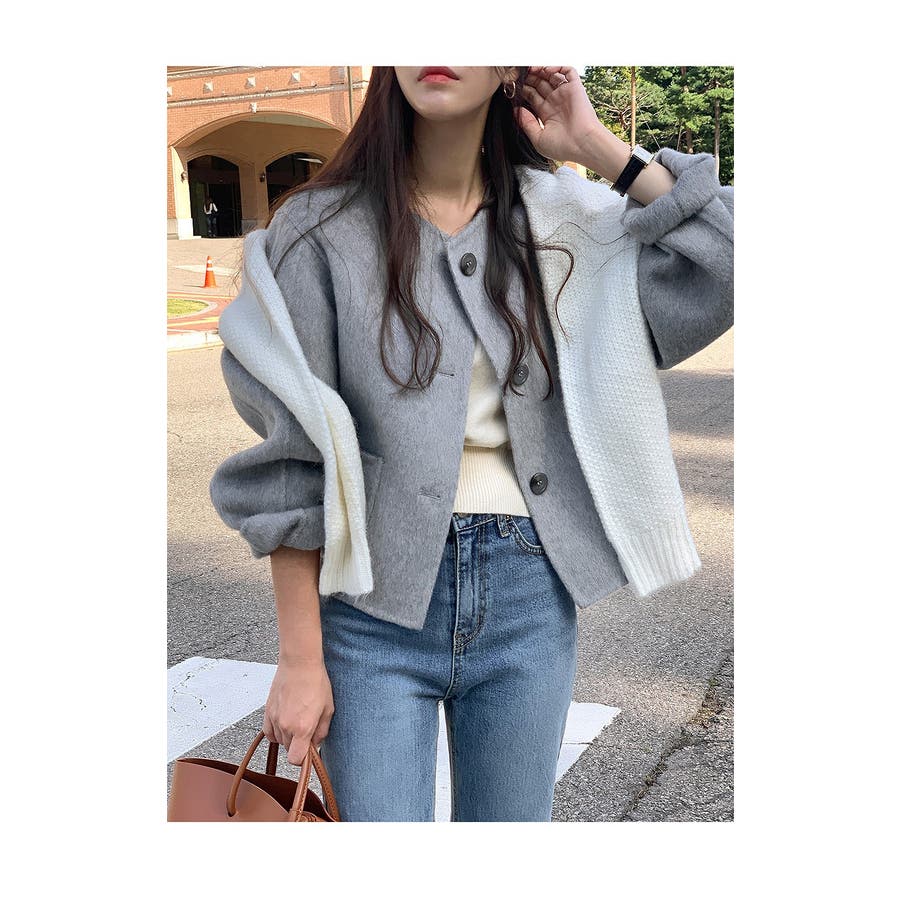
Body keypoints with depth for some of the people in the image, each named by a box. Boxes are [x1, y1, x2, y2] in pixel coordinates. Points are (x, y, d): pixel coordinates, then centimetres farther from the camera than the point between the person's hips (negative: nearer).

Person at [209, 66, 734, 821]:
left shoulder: (561, 216, 3)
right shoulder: (324, 227, -5)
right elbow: (291, 462, -6)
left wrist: (597, 148, -7)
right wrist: (299, 659, -5)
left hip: (530, 594, 3)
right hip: (375, 600, -2)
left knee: (513, 817, 17)